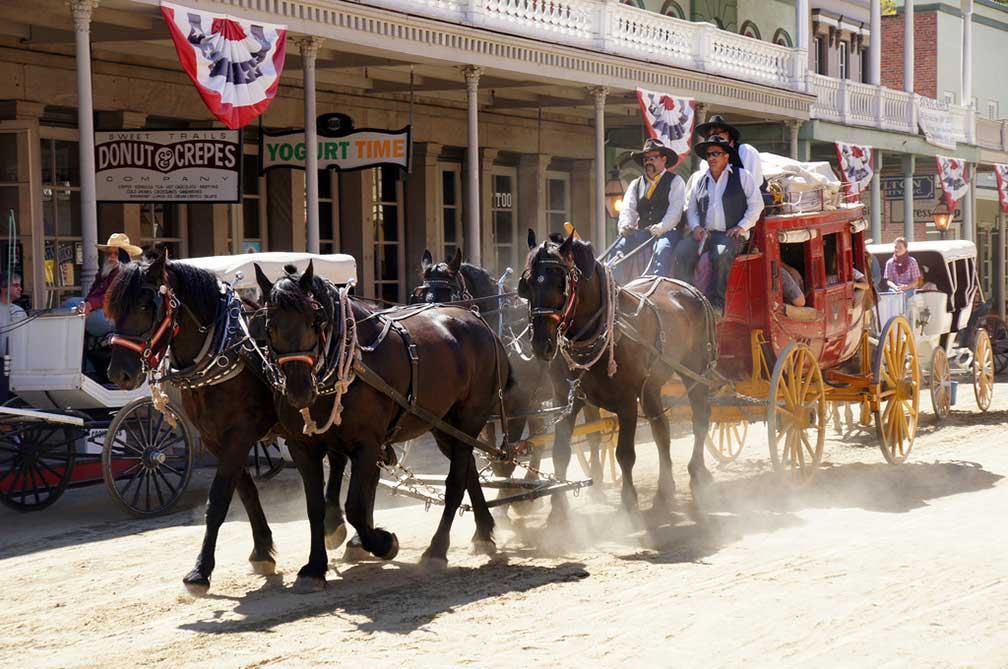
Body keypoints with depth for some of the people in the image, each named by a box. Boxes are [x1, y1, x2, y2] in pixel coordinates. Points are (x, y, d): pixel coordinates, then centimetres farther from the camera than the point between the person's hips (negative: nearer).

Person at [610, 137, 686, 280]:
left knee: (663, 250, -36)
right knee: (619, 248, -21)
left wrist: (661, 227, -23)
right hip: (640, 232, 4)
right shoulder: (635, 184, 23)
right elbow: (628, 208, 11)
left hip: (666, 231, -4)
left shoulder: (675, 181, 8)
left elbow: (675, 209, -5)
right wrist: (625, 225, -12)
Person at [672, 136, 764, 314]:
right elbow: (691, 208, 21)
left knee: (720, 256, -37)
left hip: (730, 234, -4)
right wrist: (695, 227, 1)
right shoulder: (698, 178, 20)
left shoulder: (742, 176, 9)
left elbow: (756, 204, 6)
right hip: (704, 233, 4)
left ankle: (716, 304, -33)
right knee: (680, 254, -25)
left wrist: (742, 227, -6)